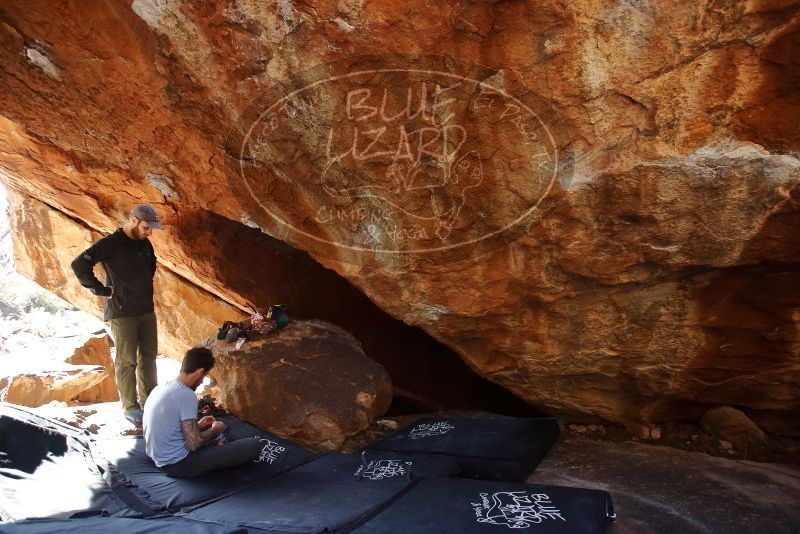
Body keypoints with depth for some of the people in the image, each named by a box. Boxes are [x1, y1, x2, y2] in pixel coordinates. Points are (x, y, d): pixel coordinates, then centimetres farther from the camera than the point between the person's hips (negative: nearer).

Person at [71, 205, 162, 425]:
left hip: (146, 311, 7)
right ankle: (130, 407, 11)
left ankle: (149, 399, 24)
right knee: (127, 361, 0)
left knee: (148, 357, 12)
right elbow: (79, 264, -21)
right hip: (122, 313, -7)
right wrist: (101, 289, -17)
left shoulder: (145, 245, 8)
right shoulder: (110, 244, -14)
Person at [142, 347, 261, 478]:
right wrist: (215, 429, -4)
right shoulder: (187, 395, -23)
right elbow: (194, 444, -22)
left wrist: (197, 426, 18)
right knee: (253, 445, -15)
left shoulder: (162, 387, 5)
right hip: (178, 465, -10)